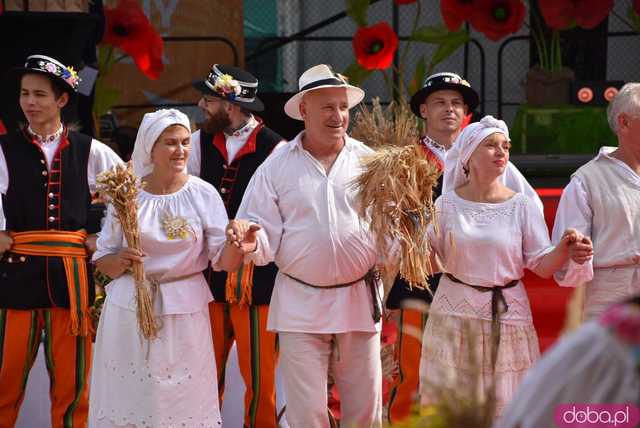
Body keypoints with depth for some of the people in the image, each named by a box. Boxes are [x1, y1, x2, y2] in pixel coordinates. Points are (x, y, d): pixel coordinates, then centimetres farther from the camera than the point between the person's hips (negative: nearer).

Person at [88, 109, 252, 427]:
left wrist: (235, 243, -26)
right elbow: (102, 262, 4)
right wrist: (121, 261, -17)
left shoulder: (203, 194, -1)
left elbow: (223, 260, -5)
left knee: (183, 400, 3)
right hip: (131, 306, 0)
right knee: (130, 397, 3)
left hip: (185, 309, 0)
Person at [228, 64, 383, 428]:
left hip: (359, 299, 1)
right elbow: (265, 241, 0)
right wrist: (250, 240, -22)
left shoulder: (368, 162, 2)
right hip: (300, 302, -1)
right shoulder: (277, 166, 1)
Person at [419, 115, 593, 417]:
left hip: (506, 316, 0)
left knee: (505, 403, 3)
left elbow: (541, 265, -3)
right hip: (454, 316, 0)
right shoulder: (446, 205, 1)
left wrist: (564, 250, -23)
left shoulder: (521, 206, 0)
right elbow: (430, 261, 3)